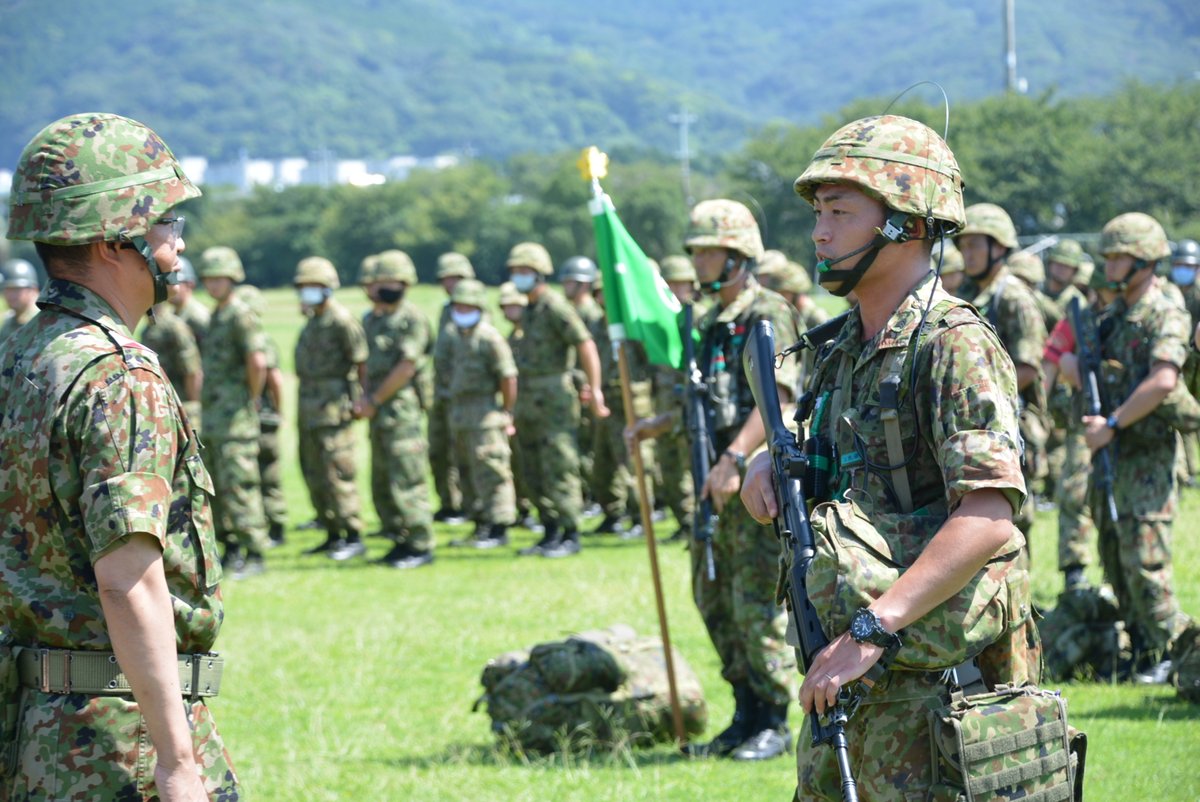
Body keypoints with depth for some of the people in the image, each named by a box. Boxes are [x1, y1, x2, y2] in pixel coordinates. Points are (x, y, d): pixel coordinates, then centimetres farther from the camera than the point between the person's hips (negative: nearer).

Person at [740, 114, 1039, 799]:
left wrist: (872, 630, -28)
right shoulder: (846, 351, 14)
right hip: (851, 671, 9)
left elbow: (989, 517, -25)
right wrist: (772, 463, 5)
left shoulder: (954, 344, -14)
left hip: (938, 684, -9)